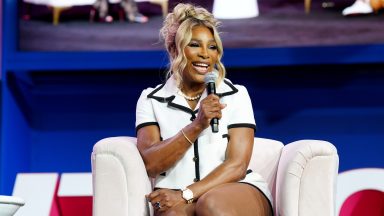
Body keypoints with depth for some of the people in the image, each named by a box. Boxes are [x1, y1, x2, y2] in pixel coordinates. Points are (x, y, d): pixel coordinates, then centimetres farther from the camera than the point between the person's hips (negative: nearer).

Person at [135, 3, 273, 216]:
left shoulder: (235, 95, 8)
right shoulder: (151, 100, 10)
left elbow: (237, 166, -3)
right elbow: (151, 165, -5)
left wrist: (187, 194, -16)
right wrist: (196, 126, -16)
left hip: (239, 192, 0)